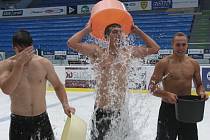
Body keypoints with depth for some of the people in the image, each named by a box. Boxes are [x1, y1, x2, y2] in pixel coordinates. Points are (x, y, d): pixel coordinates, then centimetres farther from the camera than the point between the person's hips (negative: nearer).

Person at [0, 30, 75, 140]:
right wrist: (19, 63, -27)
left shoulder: (44, 63, -5)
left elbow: (58, 86, 6)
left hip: (42, 120, 1)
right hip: (18, 122, -1)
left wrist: (65, 105, -8)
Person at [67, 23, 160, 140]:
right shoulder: (98, 52, -5)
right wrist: (87, 29, -3)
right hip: (102, 111, -4)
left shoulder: (128, 52, 6)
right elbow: (72, 43, -15)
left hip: (122, 110, 4)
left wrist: (138, 32, 13)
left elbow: (155, 48, 15)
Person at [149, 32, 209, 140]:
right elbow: (152, 87, -11)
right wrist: (166, 94, -28)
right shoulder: (164, 63, -9)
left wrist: (201, 92, -7)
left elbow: (199, 84, 16)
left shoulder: (194, 64, 5)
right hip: (168, 108, -4)